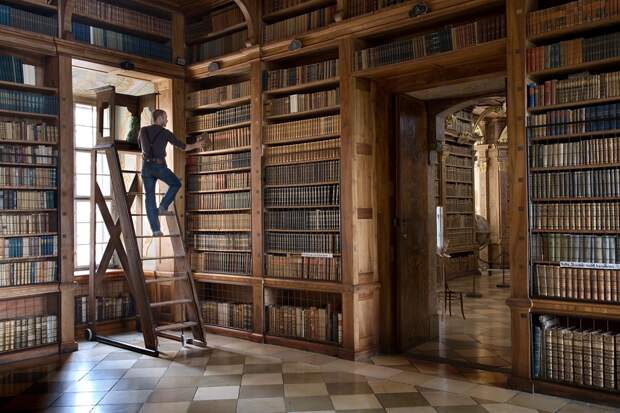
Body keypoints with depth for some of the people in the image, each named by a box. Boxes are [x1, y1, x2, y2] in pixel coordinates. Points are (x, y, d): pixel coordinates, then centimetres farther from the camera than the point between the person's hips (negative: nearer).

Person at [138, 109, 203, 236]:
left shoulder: (142, 130, 12)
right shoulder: (165, 133, 2)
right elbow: (183, 146, 10)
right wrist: (195, 145, 27)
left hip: (146, 166, 4)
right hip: (159, 166, -4)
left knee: (150, 197, 6)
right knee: (176, 184, 23)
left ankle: (155, 229, 3)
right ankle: (162, 207, 9)